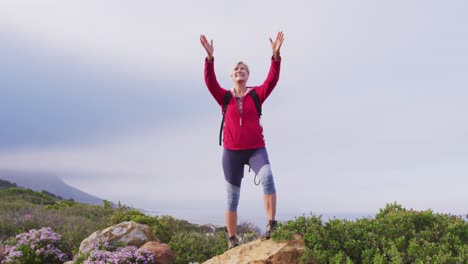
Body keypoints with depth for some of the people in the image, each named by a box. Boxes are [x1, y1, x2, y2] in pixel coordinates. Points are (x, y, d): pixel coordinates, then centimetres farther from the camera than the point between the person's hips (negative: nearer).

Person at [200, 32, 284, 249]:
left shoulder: (256, 94, 5)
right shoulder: (225, 97, 6)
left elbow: (272, 79, -10)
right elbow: (210, 81, -9)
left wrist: (276, 55, -23)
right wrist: (210, 57, -23)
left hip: (256, 149, -1)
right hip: (232, 151, 1)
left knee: (267, 177, -33)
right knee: (232, 197, 7)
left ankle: (271, 225, -33)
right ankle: (232, 240, 18)